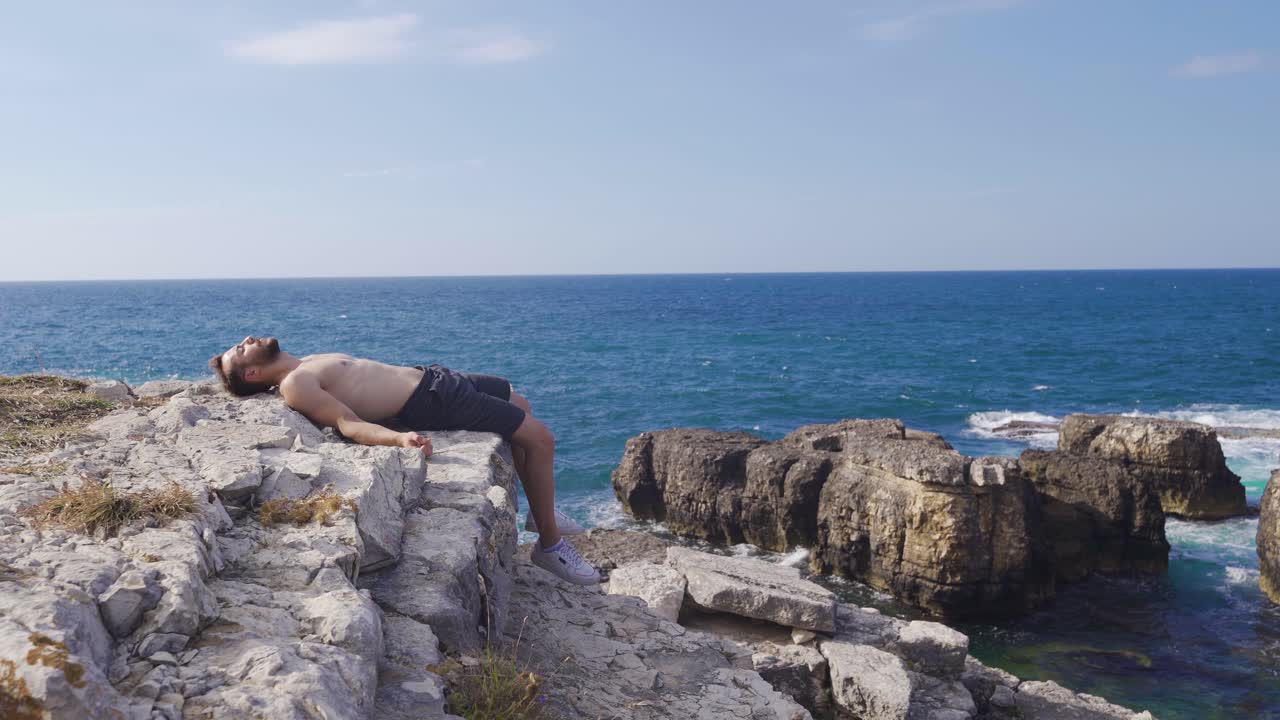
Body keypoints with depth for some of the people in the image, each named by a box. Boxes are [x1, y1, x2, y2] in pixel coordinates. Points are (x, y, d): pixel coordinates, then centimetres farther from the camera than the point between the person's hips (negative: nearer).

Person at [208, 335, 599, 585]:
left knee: (519, 404, 25)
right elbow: (349, 424, -27)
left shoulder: (309, 363, 11)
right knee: (540, 438, -8)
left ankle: (539, 510, 31)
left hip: (428, 375, 10)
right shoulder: (295, 385, -17)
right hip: (430, 401, -10)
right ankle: (550, 543, 6)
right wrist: (399, 438, -42)